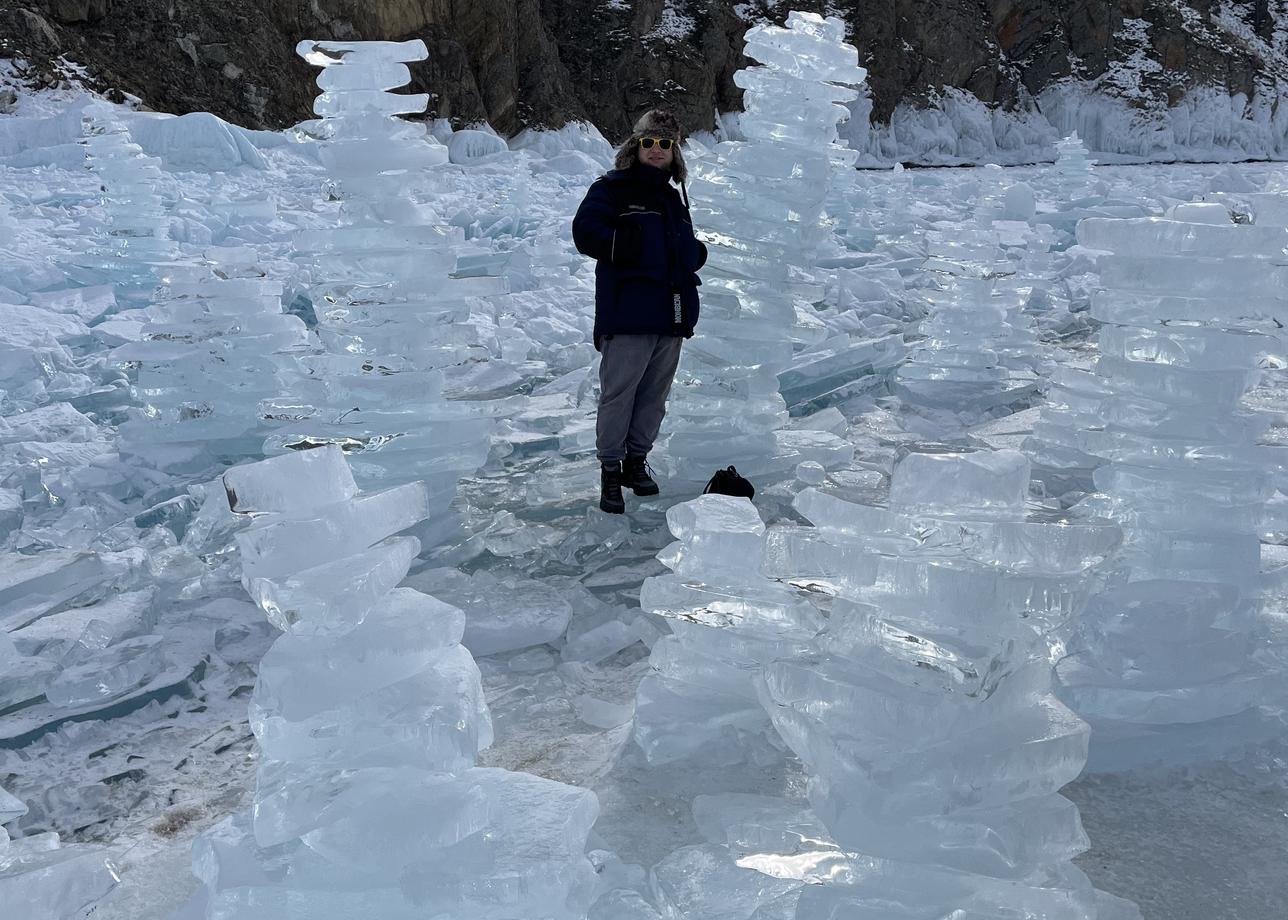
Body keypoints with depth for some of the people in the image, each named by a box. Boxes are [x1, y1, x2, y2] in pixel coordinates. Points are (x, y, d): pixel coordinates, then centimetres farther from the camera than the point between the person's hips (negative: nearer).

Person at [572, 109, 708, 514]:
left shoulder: (673, 197, 22)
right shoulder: (612, 188, 1)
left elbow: (688, 248, 32)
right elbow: (585, 231, -13)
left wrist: (695, 253, 10)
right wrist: (626, 246, -23)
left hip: (671, 315, 7)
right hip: (628, 314, -6)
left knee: (654, 394, 11)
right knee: (618, 393, -5)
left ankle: (637, 460, 24)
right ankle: (610, 469, 5)